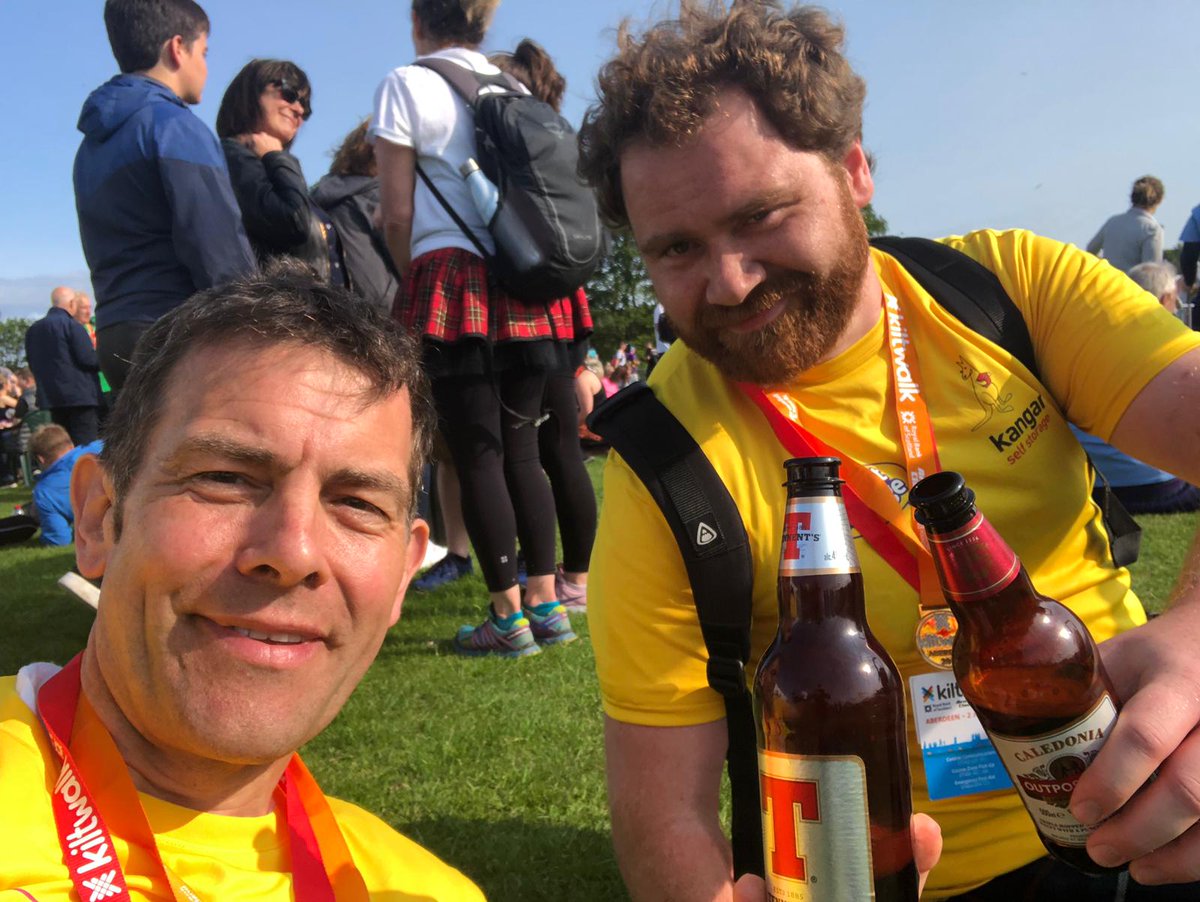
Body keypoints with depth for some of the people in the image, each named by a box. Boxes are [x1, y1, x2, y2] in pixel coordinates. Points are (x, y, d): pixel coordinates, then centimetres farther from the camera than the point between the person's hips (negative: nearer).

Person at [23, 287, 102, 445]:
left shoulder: (32, 330, 11)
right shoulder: (71, 325, -10)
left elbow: (32, 364, 16)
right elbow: (89, 359, -16)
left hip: (51, 396, 7)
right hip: (80, 395, -7)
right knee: (86, 447, -5)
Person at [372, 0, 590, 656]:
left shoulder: (406, 85, 1)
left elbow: (397, 216, -4)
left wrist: (412, 281, 13)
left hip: (453, 283, -5)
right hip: (527, 290, 5)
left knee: (475, 453, -1)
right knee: (520, 449, 10)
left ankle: (509, 617, 3)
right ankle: (546, 604, 12)